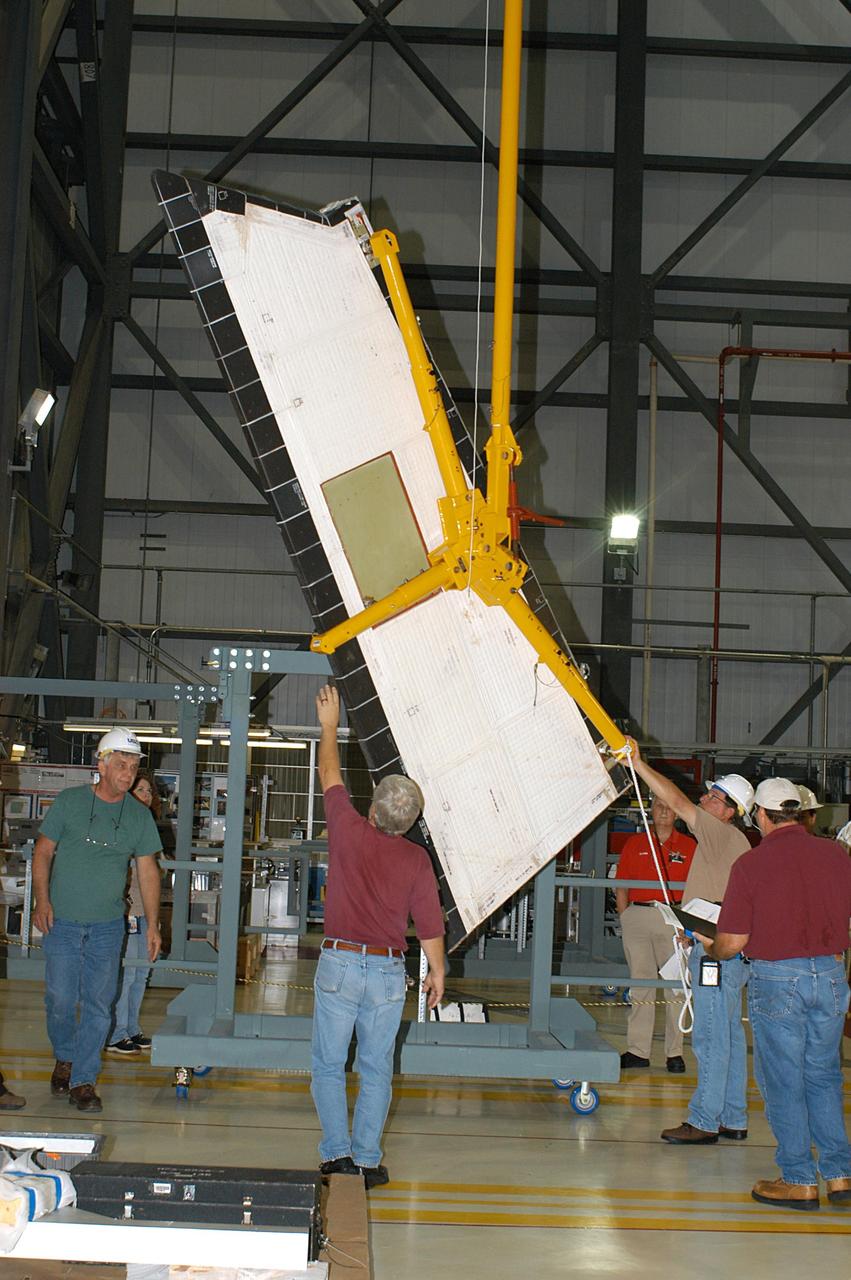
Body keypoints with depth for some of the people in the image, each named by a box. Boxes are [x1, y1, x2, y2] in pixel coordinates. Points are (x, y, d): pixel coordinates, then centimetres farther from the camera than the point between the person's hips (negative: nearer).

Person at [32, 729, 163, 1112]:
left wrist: (153, 925, 3)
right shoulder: (68, 802, -1)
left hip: (108, 926, 2)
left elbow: (147, 871, 8)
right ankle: (65, 1059, 25)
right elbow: (43, 851, 4)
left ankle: (83, 1081, 11)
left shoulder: (139, 815, 5)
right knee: (60, 999, -2)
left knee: (99, 1005, 1)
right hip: (62, 922, -2)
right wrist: (42, 900, -7)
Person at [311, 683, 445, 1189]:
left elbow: (330, 778, 10)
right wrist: (438, 971, 17)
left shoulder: (350, 833, -6)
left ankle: (337, 1154, 3)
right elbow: (430, 923, 3)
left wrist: (330, 725, 22)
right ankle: (367, 1159, 9)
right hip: (388, 969, 2)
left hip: (340, 962, -1)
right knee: (377, 1070, 9)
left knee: (329, 1065, 8)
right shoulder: (417, 859, -2)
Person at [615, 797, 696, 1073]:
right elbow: (621, 887, 12)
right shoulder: (634, 843, 11)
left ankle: (675, 1052, 6)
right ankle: (638, 1050, 9)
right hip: (638, 915, 2)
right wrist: (625, 918, 5)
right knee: (640, 983, 4)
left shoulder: (688, 846, 7)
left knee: (676, 985, -1)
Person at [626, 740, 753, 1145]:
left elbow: (677, 800, -18)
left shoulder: (724, 834, -12)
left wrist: (639, 765, -14)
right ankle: (733, 1120, 18)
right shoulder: (733, 843, 18)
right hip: (727, 950, 11)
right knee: (728, 1036, 12)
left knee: (711, 1038, -7)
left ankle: (704, 1122, -4)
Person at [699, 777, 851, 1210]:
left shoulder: (751, 863, -10)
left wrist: (710, 948, 12)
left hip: (777, 979, -4)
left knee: (783, 1081, 7)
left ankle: (799, 1180, 12)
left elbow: (732, 942, -10)